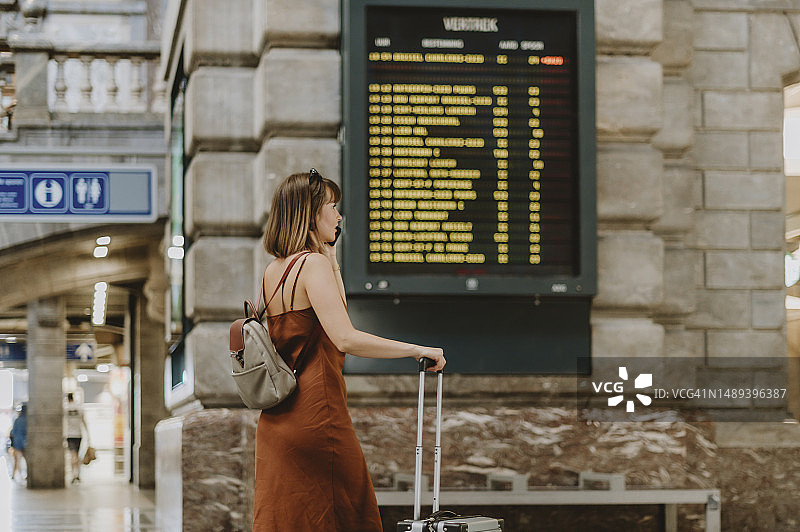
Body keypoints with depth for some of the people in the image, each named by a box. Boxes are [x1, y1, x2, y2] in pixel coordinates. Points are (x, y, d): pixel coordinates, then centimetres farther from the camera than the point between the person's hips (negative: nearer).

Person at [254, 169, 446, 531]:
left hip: (275, 420, 9)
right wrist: (417, 349, -20)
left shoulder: (272, 271, 12)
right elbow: (346, 339, -25)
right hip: (317, 415, -9)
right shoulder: (313, 264, -14)